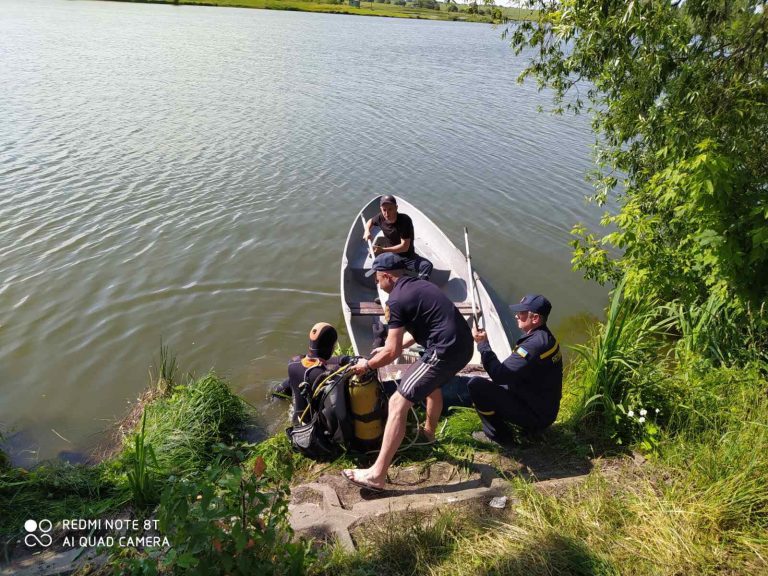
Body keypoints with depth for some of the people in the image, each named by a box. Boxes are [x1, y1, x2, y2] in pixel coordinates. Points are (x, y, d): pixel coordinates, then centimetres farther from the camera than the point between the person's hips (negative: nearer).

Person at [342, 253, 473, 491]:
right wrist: (395, 345, 33)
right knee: (431, 382, 36)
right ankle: (428, 431, 58)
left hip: (445, 351, -9)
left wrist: (367, 365, 9)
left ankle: (377, 474, -7)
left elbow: (392, 352, -9)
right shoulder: (420, 285, 19)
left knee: (398, 403, -7)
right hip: (464, 344, 10)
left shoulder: (396, 300, -8)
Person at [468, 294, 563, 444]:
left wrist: (483, 344, -19)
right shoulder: (545, 338, 5)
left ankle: (498, 435, -2)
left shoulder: (535, 345, -28)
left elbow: (500, 375, -27)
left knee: (476, 385, -16)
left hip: (534, 415, -10)